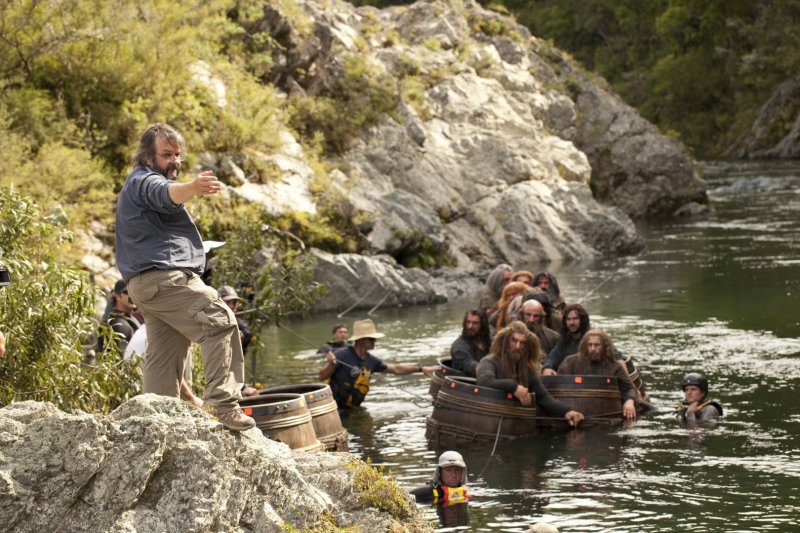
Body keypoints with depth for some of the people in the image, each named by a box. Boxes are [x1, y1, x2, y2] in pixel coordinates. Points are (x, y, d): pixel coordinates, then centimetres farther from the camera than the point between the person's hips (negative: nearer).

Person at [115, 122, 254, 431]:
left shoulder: (134, 186, 28)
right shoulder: (145, 180, -7)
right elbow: (166, 194, -32)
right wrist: (193, 187, -52)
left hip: (145, 284, 11)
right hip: (164, 276, -11)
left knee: (164, 358, 8)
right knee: (220, 322, -21)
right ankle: (221, 401, -31)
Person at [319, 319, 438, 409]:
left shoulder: (370, 360, 2)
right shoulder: (342, 355, -18)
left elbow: (395, 369, 14)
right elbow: (322, 377, -18)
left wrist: (421, 368, 8)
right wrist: (330, 364, -39)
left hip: (354, 409, 7)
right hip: (335, 409, -7)